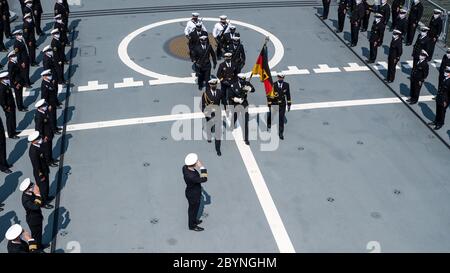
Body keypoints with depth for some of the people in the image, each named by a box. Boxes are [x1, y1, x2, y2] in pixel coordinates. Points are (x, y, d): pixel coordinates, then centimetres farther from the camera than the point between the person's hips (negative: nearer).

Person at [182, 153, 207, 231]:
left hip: (191, 192, 7)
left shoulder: (185, 167, -21)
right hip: (194, 195, -7)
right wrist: (202, 167, -39)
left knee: (192, 208, 32)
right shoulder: (190, 176, -45)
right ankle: (192, 226, 45)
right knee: (193, 209, 20)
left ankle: (193, 220, 58)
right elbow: (204, 179, -38)